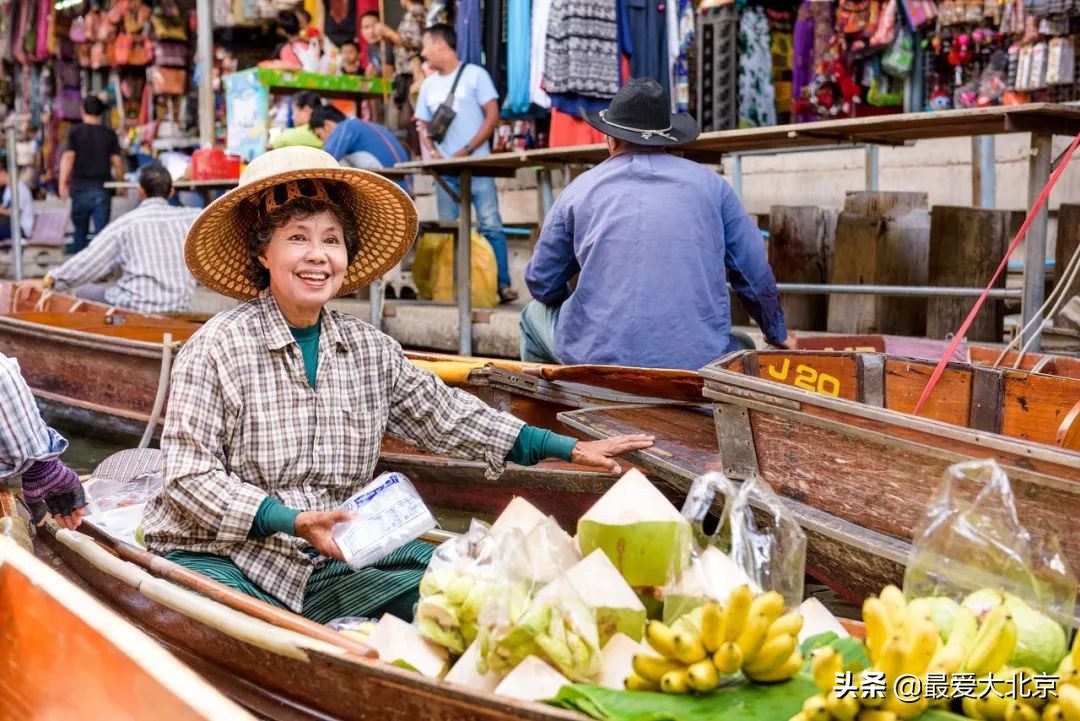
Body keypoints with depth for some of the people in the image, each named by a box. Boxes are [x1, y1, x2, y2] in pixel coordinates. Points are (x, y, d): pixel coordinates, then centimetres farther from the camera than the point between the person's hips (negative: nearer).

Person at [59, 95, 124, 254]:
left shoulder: (75, 132, -1)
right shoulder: (109, 134, 3)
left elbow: (68, 157, -9)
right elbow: (117, 161, 1)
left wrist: (63, 183, -7)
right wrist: (120, 182, 13)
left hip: (80, 187, 0)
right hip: (102, 188, 0)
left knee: (80, 231, 12)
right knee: (101, 229, -1)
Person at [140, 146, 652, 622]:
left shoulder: (369, 350, 5)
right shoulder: (217, 349, -11)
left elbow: (447, 417, 14)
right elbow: (188, 477, -13)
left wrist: (570, 449, 11)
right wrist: (293, 520, -26)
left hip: (330, 561, 6)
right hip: (221, 559, -5)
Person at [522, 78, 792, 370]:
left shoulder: (579, 189, 7)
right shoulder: (710, 184, 8)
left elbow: (541, 283, 13)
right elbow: (756, 273, 10)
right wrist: (777, 335, 27)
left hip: (599, 360, -1)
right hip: (698, 361, 1)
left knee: (535, 314, 29)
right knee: (743, 347, 35)